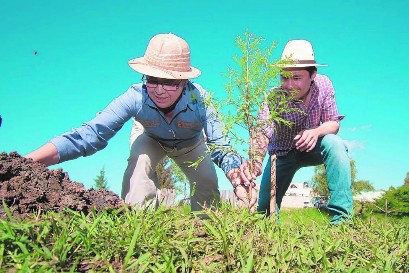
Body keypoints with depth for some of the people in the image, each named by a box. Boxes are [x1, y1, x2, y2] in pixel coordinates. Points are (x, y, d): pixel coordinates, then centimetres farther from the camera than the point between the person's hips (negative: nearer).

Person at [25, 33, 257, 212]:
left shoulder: (200, 100, -38)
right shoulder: (135, 97, -39)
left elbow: (221, 148, -40)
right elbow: (89, 134, -46)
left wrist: (239, 183, -62)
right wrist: (25, 163, -59)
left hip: (190, 145, 1)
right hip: (151, 140, -1)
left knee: (208, 184, -12)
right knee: (139, 162, -30)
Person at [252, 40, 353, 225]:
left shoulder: (323, 84, -20)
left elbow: (333, 123, -16)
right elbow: (262, 133, -44)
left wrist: (316, 132, -40)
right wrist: (256, 160, -66)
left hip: (311, 148, 1)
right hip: (282, 153, -1)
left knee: (334, 144, -32)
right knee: (265, 208, -7)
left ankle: (341, 218, -29)